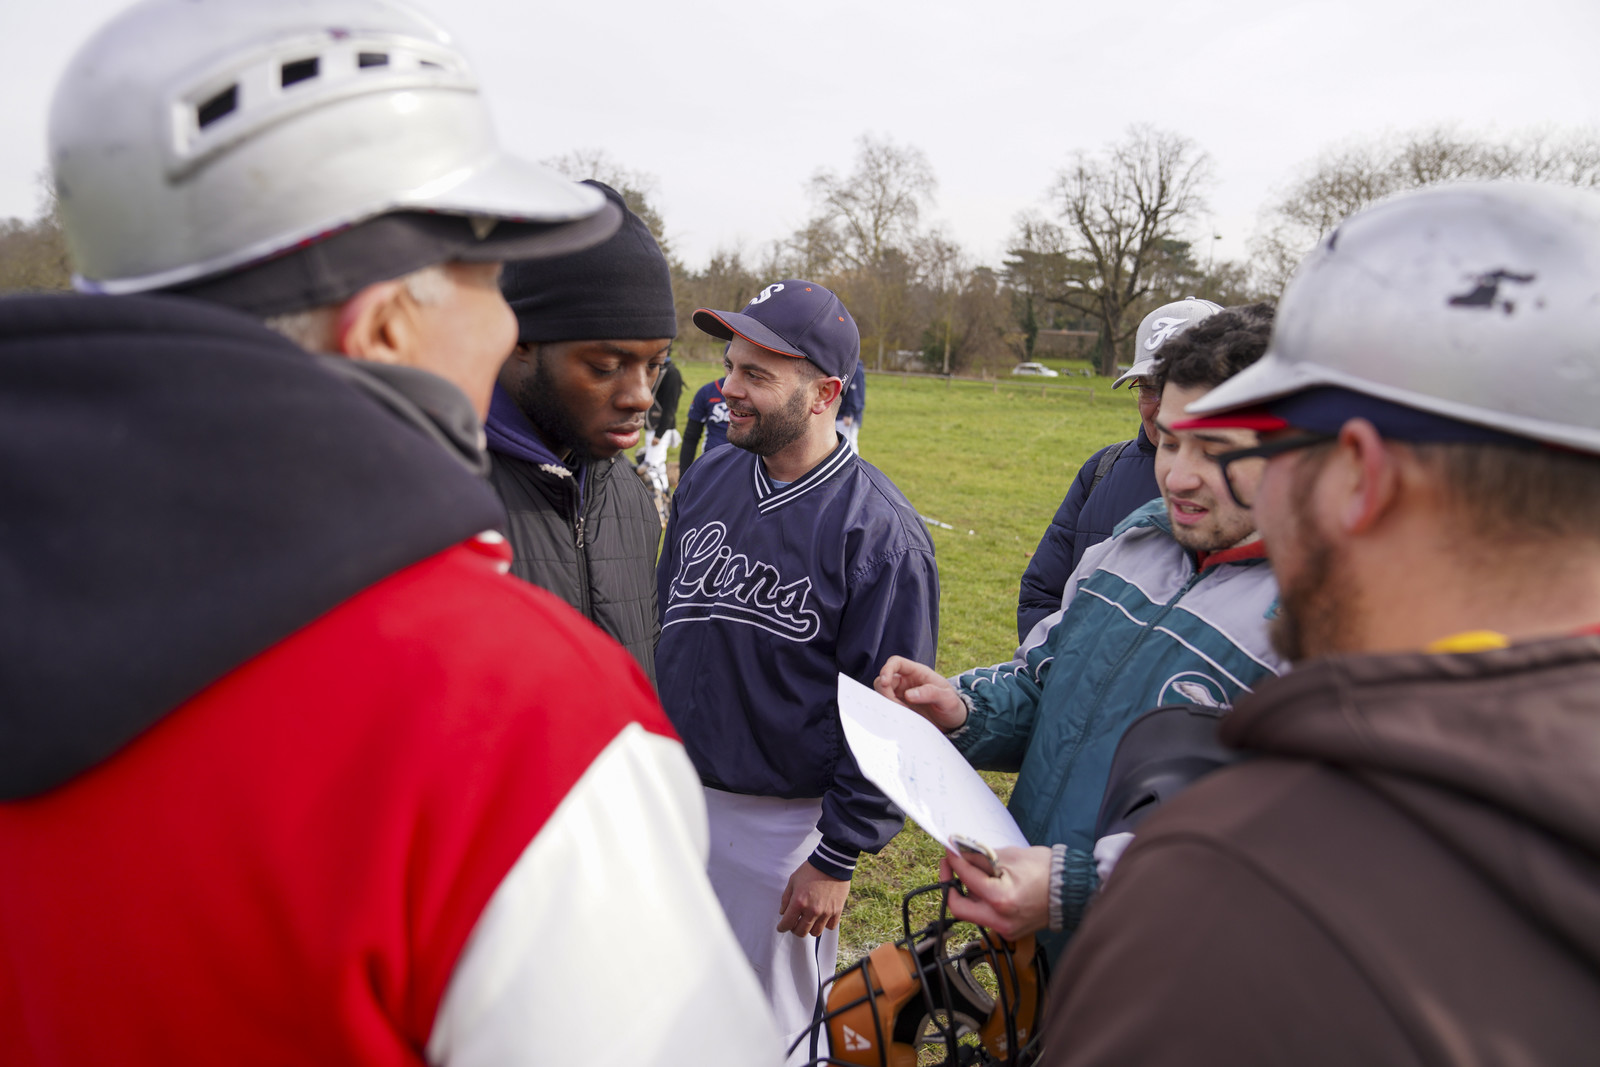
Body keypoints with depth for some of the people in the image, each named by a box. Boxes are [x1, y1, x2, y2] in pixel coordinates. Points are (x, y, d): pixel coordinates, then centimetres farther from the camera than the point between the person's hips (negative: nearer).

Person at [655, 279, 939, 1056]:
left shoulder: (879, 530, -18)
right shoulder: (706, 480, 1)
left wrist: (839, 859, -13)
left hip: (784, 820, -5)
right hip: (672, 792, 6)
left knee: (773, 1021, 14)